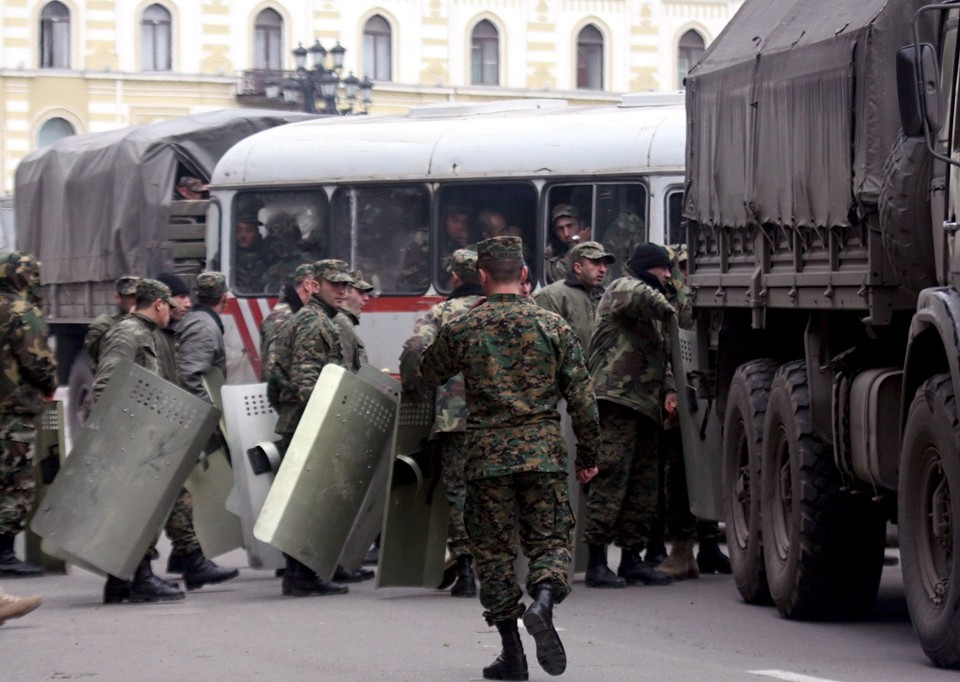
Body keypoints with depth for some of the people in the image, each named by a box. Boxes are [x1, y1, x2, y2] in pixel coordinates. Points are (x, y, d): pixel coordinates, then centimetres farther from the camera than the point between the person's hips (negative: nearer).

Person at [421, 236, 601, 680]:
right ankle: (543, 603, -24)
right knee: (551, 539, 8)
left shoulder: (461, 330, -1)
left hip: (487, 453, 0)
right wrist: (588, 455, 12)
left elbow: (429, 374, 17)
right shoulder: (553, 326, 1)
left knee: (493, 549, 9)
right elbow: (581, 397, 3)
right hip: (544, 451, 0)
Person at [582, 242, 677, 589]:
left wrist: (668, 390, 9)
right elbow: (640, 299, -27)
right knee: (611, 478, -12)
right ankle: (596, 562, -11)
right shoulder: (624, 287, -2)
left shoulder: (651, 313, 27)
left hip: (646, 406, 10)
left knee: (643, 484, 10)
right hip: (618, 400, -10)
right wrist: (671, 312, -11)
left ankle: (632, 558, 16)